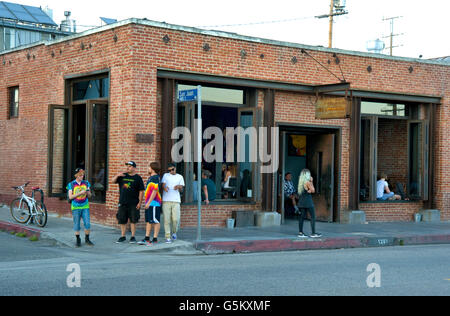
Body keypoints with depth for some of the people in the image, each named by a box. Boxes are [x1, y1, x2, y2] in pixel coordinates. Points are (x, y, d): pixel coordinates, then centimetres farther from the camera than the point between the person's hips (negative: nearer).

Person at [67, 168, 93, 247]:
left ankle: (87, 239, 10)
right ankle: (78, 240, 14)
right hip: (76, 207, -2)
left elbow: (89, 196, 10)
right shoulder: (71, 184, -2)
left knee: (87, 223, -4)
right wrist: (80, 193, -17)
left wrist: (88, 192, -14)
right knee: (77, 225, 2)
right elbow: (70, 197, -7)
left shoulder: (86, 183, 7)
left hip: (85, 207, 2)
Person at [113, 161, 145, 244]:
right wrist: (117, 176, -13)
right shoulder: (123, 176, 11)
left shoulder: (138, 178, 0)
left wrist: (140, 202, -9)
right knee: (122, 220, 6)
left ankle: (133, 237, 8)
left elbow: (141, 191, -2)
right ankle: (123, 236, 16)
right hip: (122, 203, 3)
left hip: (133, 203, -3)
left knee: (133, 220, -1)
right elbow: (113, 181, 7)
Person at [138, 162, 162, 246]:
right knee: (148, 221, 10)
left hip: (154, 203, -10)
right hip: (149, 203, 10)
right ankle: (146, 238, 14)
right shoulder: (151, 177, 18)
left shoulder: (155, 178, -14)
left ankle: (155, 239, -1)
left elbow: (155, 191, -20)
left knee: (155, 221, -4)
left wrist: (149, 202, -21)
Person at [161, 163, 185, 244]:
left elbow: (181, 189, 10)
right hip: (166, 200, 0)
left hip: (176, 200, 0)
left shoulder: (180, 177, 13)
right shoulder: (165, 175, 11)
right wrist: (164, 188, -22)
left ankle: (174, 232, 20)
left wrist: (178, 187, -14)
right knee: (167, 219, -4)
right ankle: (167, 237, 1)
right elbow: (163, 185, 2)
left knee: (176, 219, -7)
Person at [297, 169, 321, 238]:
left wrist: (309, 190, -6)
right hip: (308, 202, -8)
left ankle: (300, 232, 6)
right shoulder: (308, 182, -13)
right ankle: (313, 233, -7)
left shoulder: (301, 182, 11)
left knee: (302, 217, 7)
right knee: (313, 217, -3)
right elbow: (313, 190, -3)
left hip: (302, 201, 8)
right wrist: (311, 182, 1)